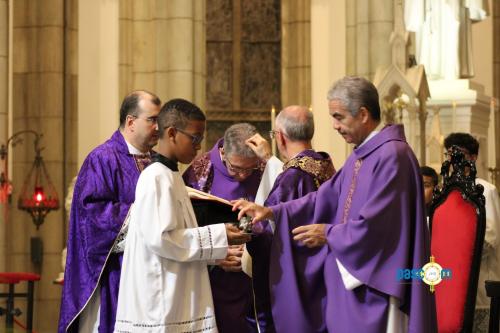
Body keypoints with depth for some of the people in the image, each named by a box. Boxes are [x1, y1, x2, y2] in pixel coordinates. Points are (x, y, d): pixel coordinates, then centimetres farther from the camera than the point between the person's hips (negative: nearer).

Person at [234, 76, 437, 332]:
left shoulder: (392, 155, -18)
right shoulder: (361, 155, 15)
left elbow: (372, 225, -22)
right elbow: (327, 197, 14)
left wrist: (329, 234, -7)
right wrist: (273, 212, 5)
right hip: (354, 278, 10)